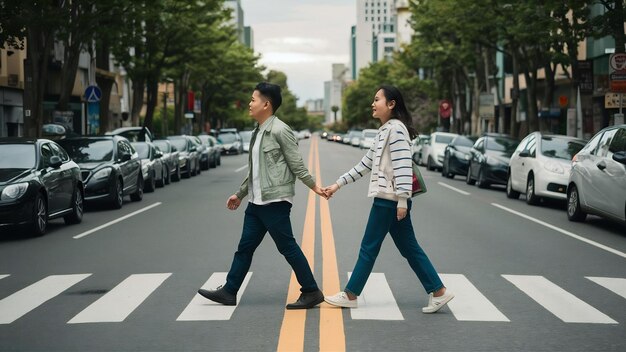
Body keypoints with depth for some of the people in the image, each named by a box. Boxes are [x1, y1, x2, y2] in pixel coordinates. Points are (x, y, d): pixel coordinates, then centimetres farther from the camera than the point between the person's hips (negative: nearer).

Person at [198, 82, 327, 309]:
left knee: (287, 247, -4)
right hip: (257, 202, 9)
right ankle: (229, 291, 18)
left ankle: (311, 292, 3)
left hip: (275, 201, -9)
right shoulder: (258, 132, 15)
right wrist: (240, 194, 26)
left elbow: (296, 164, -11)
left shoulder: (279, 130, -12)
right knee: (245, 246, 11)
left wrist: (314, 186, -14)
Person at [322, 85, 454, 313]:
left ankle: (350, 295, 9)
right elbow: (366, 164, 21)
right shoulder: (385, 131, 18)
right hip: (387, 198, 10)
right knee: (408, 248, 9)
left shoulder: (396, 128, -12)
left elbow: (403, 165, -20)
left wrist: (402, 199, -25)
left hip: (389, 198, -10)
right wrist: (338, 184, 20)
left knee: (369, 247, 0)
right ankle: (438, 292, 8)